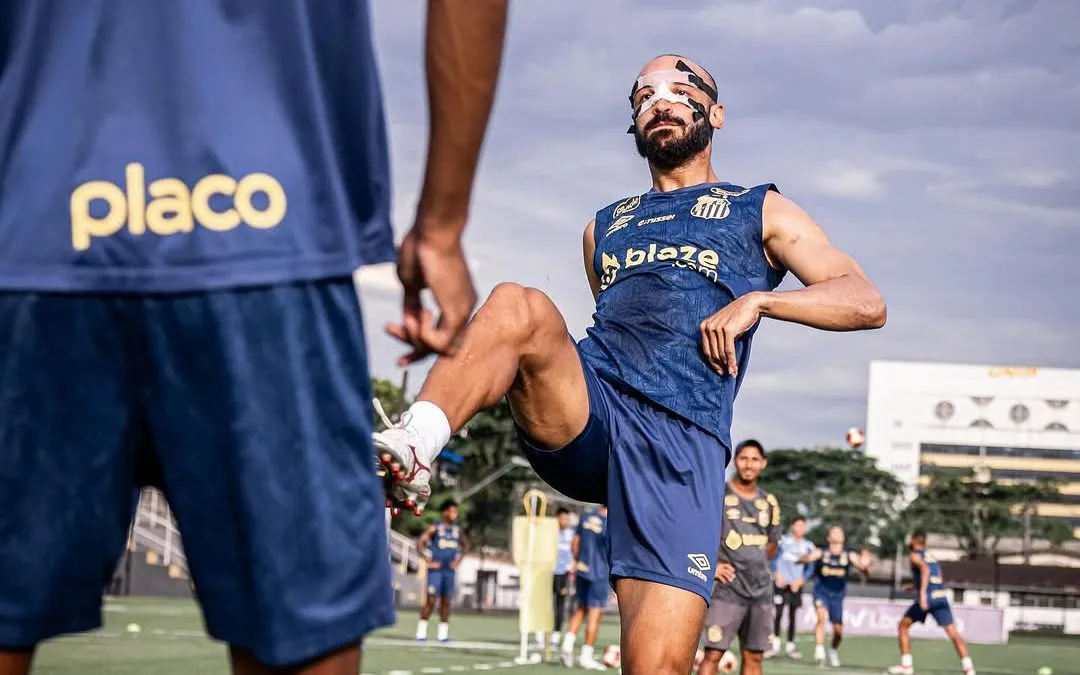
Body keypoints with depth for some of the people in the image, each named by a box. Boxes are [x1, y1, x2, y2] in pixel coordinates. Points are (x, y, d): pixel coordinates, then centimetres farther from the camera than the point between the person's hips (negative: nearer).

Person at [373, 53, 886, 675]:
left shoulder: (760, 212, 20)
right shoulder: (605, 226, 31)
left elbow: (866, 304, 9)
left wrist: (757, 300, -5)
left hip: (680, 440, -3)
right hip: (585, 412, 3)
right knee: (519, 304, -29)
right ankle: (410, 451, -42)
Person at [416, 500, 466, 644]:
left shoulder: (457, 530, 11)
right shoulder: (434, 528, -5)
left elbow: (463, 546, 25)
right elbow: (420, 543, -9)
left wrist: (459, 560, 10)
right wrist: (428, 561, -12)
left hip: (450, 570, 5)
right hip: (436, 569, -5)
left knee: (446, 601, 4)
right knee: (431, 599, -10)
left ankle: (443, 633, 8)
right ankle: (421, 632, -7)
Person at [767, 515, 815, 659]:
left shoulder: (808, 546, 8)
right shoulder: (783, 541, 1)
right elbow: (773, 558, 4)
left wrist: (801, 580, -3)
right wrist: (777, 574, -6)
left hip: (796, 585, 2)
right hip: (781, 582, -2)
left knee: (793, 616, 3)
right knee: (777, 614, -7)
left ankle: (790, 646, 8)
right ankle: (775, 645, -2)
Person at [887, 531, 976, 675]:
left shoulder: (915, 556, 3)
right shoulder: (932, 557, 24)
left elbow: (925, 569, -18)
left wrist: (922, 592, -28)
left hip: (926, 598, -5)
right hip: (941, 597, 5)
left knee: (903, 626, 14)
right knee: (953, 633, -3)